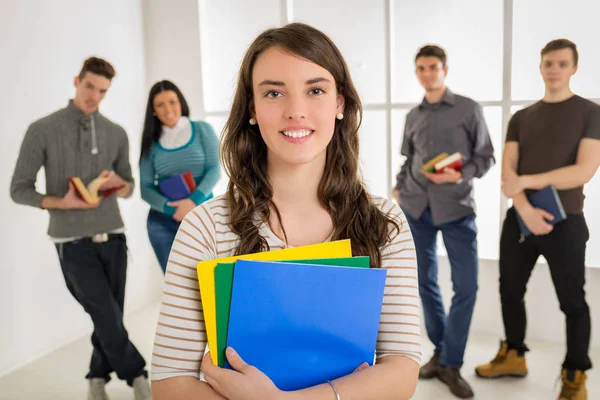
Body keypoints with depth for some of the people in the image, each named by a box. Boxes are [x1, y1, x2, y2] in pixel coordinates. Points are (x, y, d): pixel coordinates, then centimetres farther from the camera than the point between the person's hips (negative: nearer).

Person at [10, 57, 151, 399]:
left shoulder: (117, 133, 5)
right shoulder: (42, 130, -5)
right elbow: (19, 190, -3)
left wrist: (118, 183, -12)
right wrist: (62, 203, -19)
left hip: (112, 236, 4)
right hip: (73, 242, -4)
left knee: (112, 316, 10)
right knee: (108, 317, -5)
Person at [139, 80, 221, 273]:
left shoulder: (202, 130, 3)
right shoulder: (151, 142, 7)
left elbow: (214, 169, -5)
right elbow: (145, 188, 2)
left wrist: (194, 200, -22)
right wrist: (171, 208, -17)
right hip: (162, 222, 2)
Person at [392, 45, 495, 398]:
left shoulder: (469, 109, 3)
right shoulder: (413, 116, 13)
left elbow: (486, 156, 1)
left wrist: (459, 175, -16)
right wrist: (399, 188, 5)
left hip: (456, 208, -3)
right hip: (416, 208, 3)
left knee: (466, 286, -5)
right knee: (425, 283, 7)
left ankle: (451, 363, 10)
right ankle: (441, 352, 23)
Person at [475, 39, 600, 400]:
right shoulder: (521, 118, 10)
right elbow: (508, 171, 1)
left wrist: (527, 181, -15)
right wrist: (526, 209, -16)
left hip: (565, 222, -4)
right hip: (519, 220, 4)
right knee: (510, 291, 13)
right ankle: (514, 356, 31)